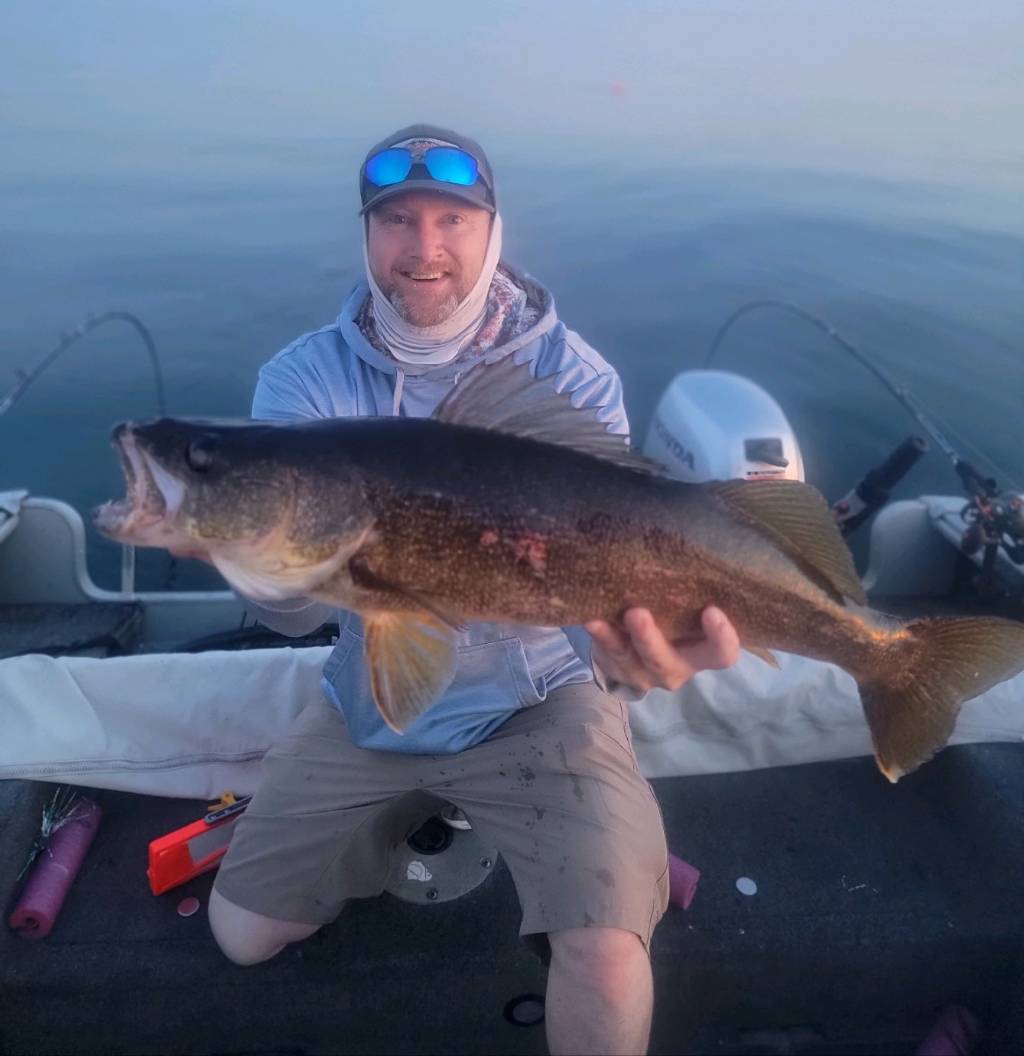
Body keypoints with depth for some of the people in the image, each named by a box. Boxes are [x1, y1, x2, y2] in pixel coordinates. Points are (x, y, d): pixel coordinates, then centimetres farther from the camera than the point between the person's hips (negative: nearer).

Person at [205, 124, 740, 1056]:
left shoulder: (571, 375, -13)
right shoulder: (305, 379, -9)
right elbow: (295, 610, -16)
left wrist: (628, 648, -44)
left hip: (539, 705, -3)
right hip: (370, 707, 4)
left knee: (608, 960, -22)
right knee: (243, 932, 16)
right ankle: (415, 813, 37)